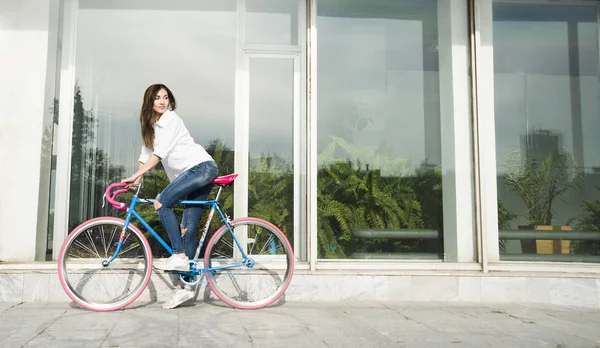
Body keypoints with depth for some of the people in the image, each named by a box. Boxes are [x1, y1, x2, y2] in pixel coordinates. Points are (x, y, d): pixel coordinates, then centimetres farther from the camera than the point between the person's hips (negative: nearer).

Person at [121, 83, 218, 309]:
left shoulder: (170, 118, -6)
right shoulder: (150, 126, 20)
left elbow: (160, 153, -14)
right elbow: (146, 155, 17)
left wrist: (136, 176, -18)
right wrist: (134, 181, 6)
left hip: (201, 166, -8)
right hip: (198, 173, 8)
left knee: (161, 202, -19)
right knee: (188, 229, 3)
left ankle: (180, 256, -16)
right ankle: (183, 287, 3)